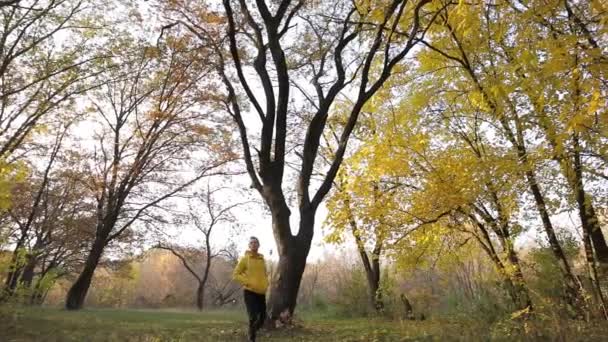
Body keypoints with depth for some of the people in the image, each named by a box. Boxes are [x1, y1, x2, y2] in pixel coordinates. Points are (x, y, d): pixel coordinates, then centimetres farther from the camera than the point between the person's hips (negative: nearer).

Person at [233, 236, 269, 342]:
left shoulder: (262, 259, 12)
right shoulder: (245, 258, -4)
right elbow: (236, 275, -5)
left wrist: (266, 283, 7)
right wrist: (248, 282, -15)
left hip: (261, 292, 6)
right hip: (250, 292, -6)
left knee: (262, 317, 8)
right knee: (253, 317, -13)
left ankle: (252, 332, 33)